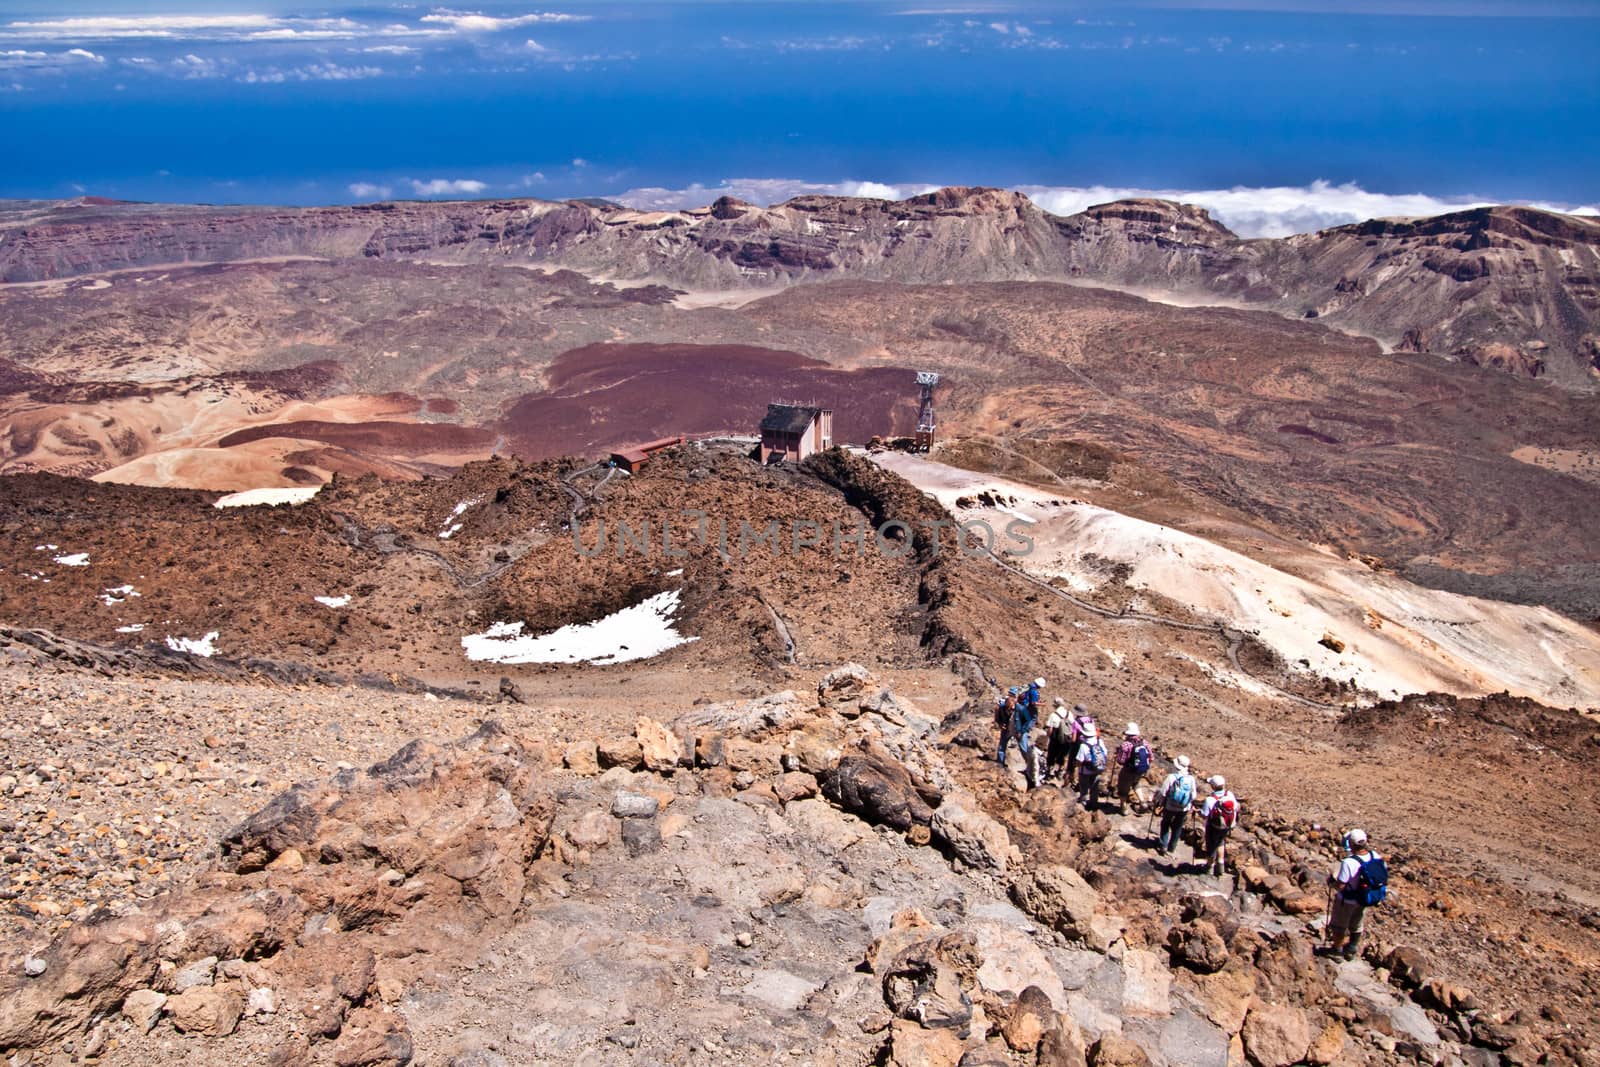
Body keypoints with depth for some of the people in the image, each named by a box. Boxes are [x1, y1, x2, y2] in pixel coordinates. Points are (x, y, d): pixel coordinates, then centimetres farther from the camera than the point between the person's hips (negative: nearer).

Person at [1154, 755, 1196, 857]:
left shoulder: (1171, 777, -22)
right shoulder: (1191, 779, -13)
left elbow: (1162, 793, -17)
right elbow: (1193, 796, -4)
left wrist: (1158, 801, 3)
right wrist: (1190, 805, 16)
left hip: (1170, 807, -2)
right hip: (1184, 808, 2)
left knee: (1165, 824, 23)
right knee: (1177, 827, 19)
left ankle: (1163, 846, 25)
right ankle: (1172, 848, 29)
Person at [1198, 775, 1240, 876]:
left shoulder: (1210, 800, -31)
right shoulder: (1230, 795, -17)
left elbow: (1204, 815, -25)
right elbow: (1236, 808, -3)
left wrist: (1198, 811, -5)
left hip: (1214, 828, -4)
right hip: (1227, 827, 4)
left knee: (1211, 846, 18)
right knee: (1220, 842, 32)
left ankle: (1210, 866, 39)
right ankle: (1221, 863, 34)